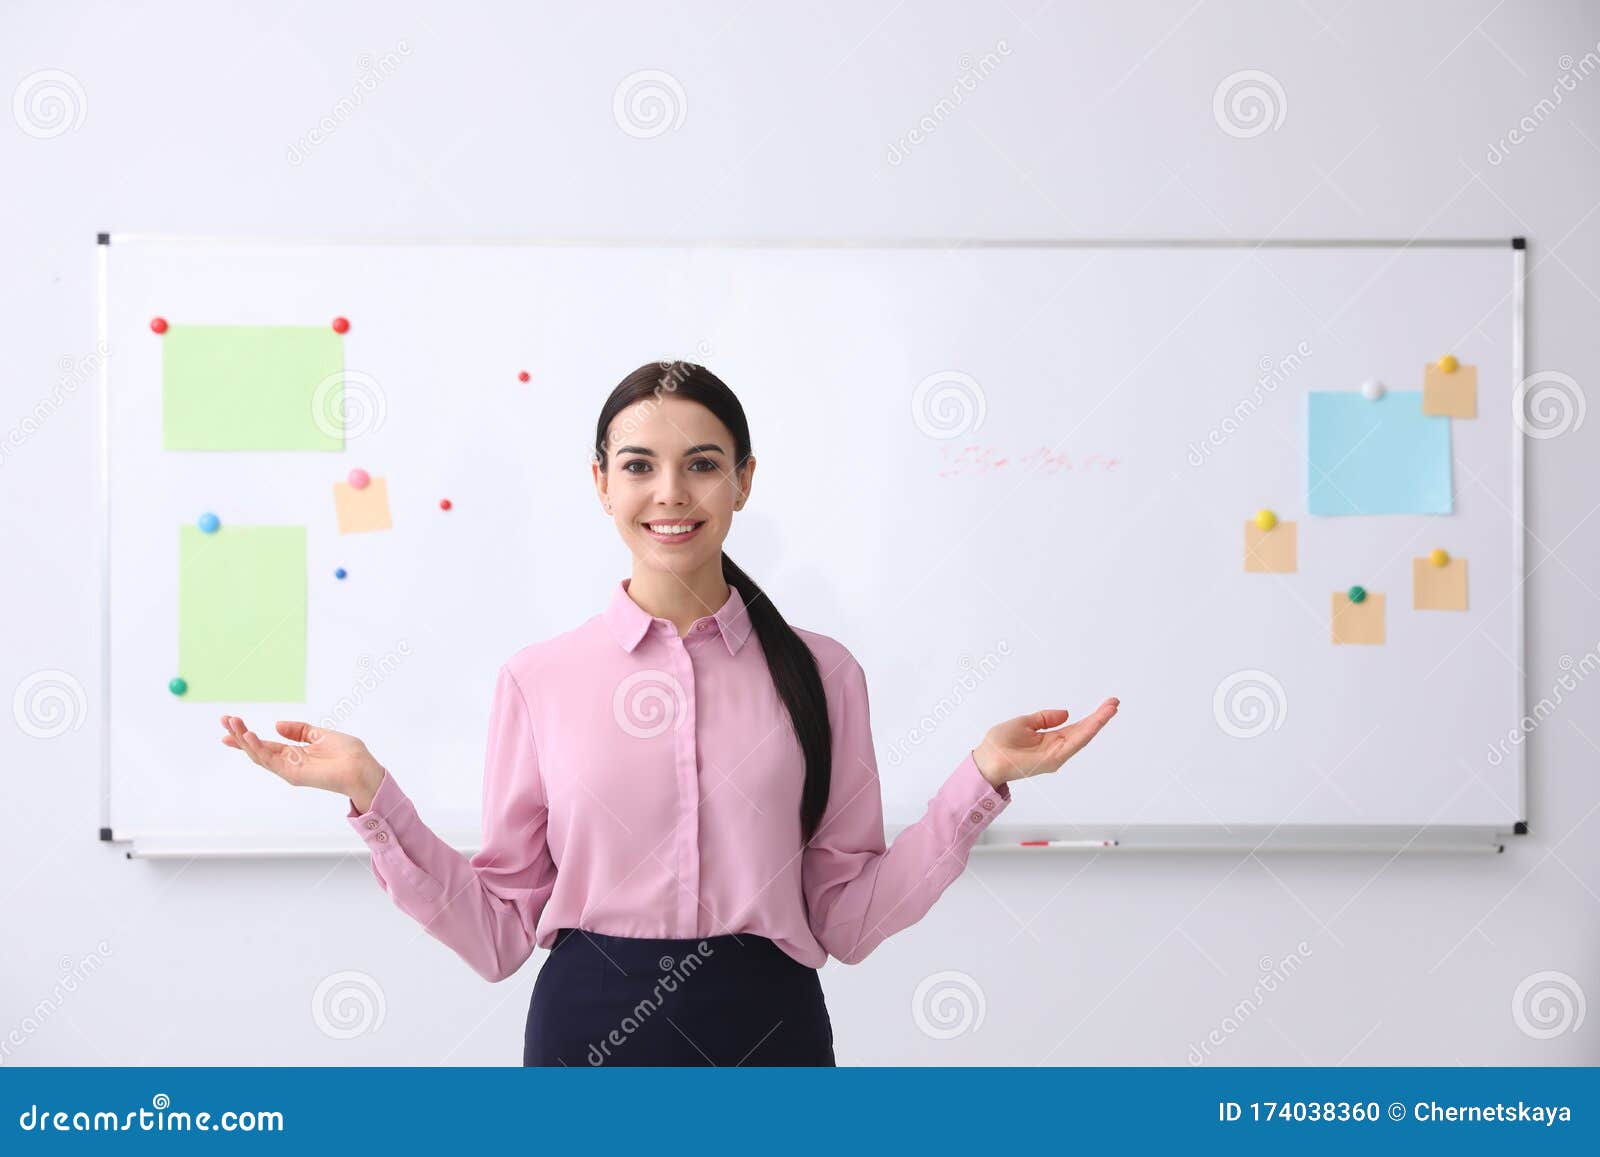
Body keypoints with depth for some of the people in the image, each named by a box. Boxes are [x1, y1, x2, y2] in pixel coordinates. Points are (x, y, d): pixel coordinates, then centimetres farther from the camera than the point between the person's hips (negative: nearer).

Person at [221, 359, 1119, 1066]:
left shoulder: (821, 675, 0)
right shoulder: (539, 679, -1)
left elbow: (849, 921, 1)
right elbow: (501, 932, 0)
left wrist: (983, 780, -6)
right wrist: (370, 793, -8)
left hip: (767, 1034, 0)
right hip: (588, 1031, 0)